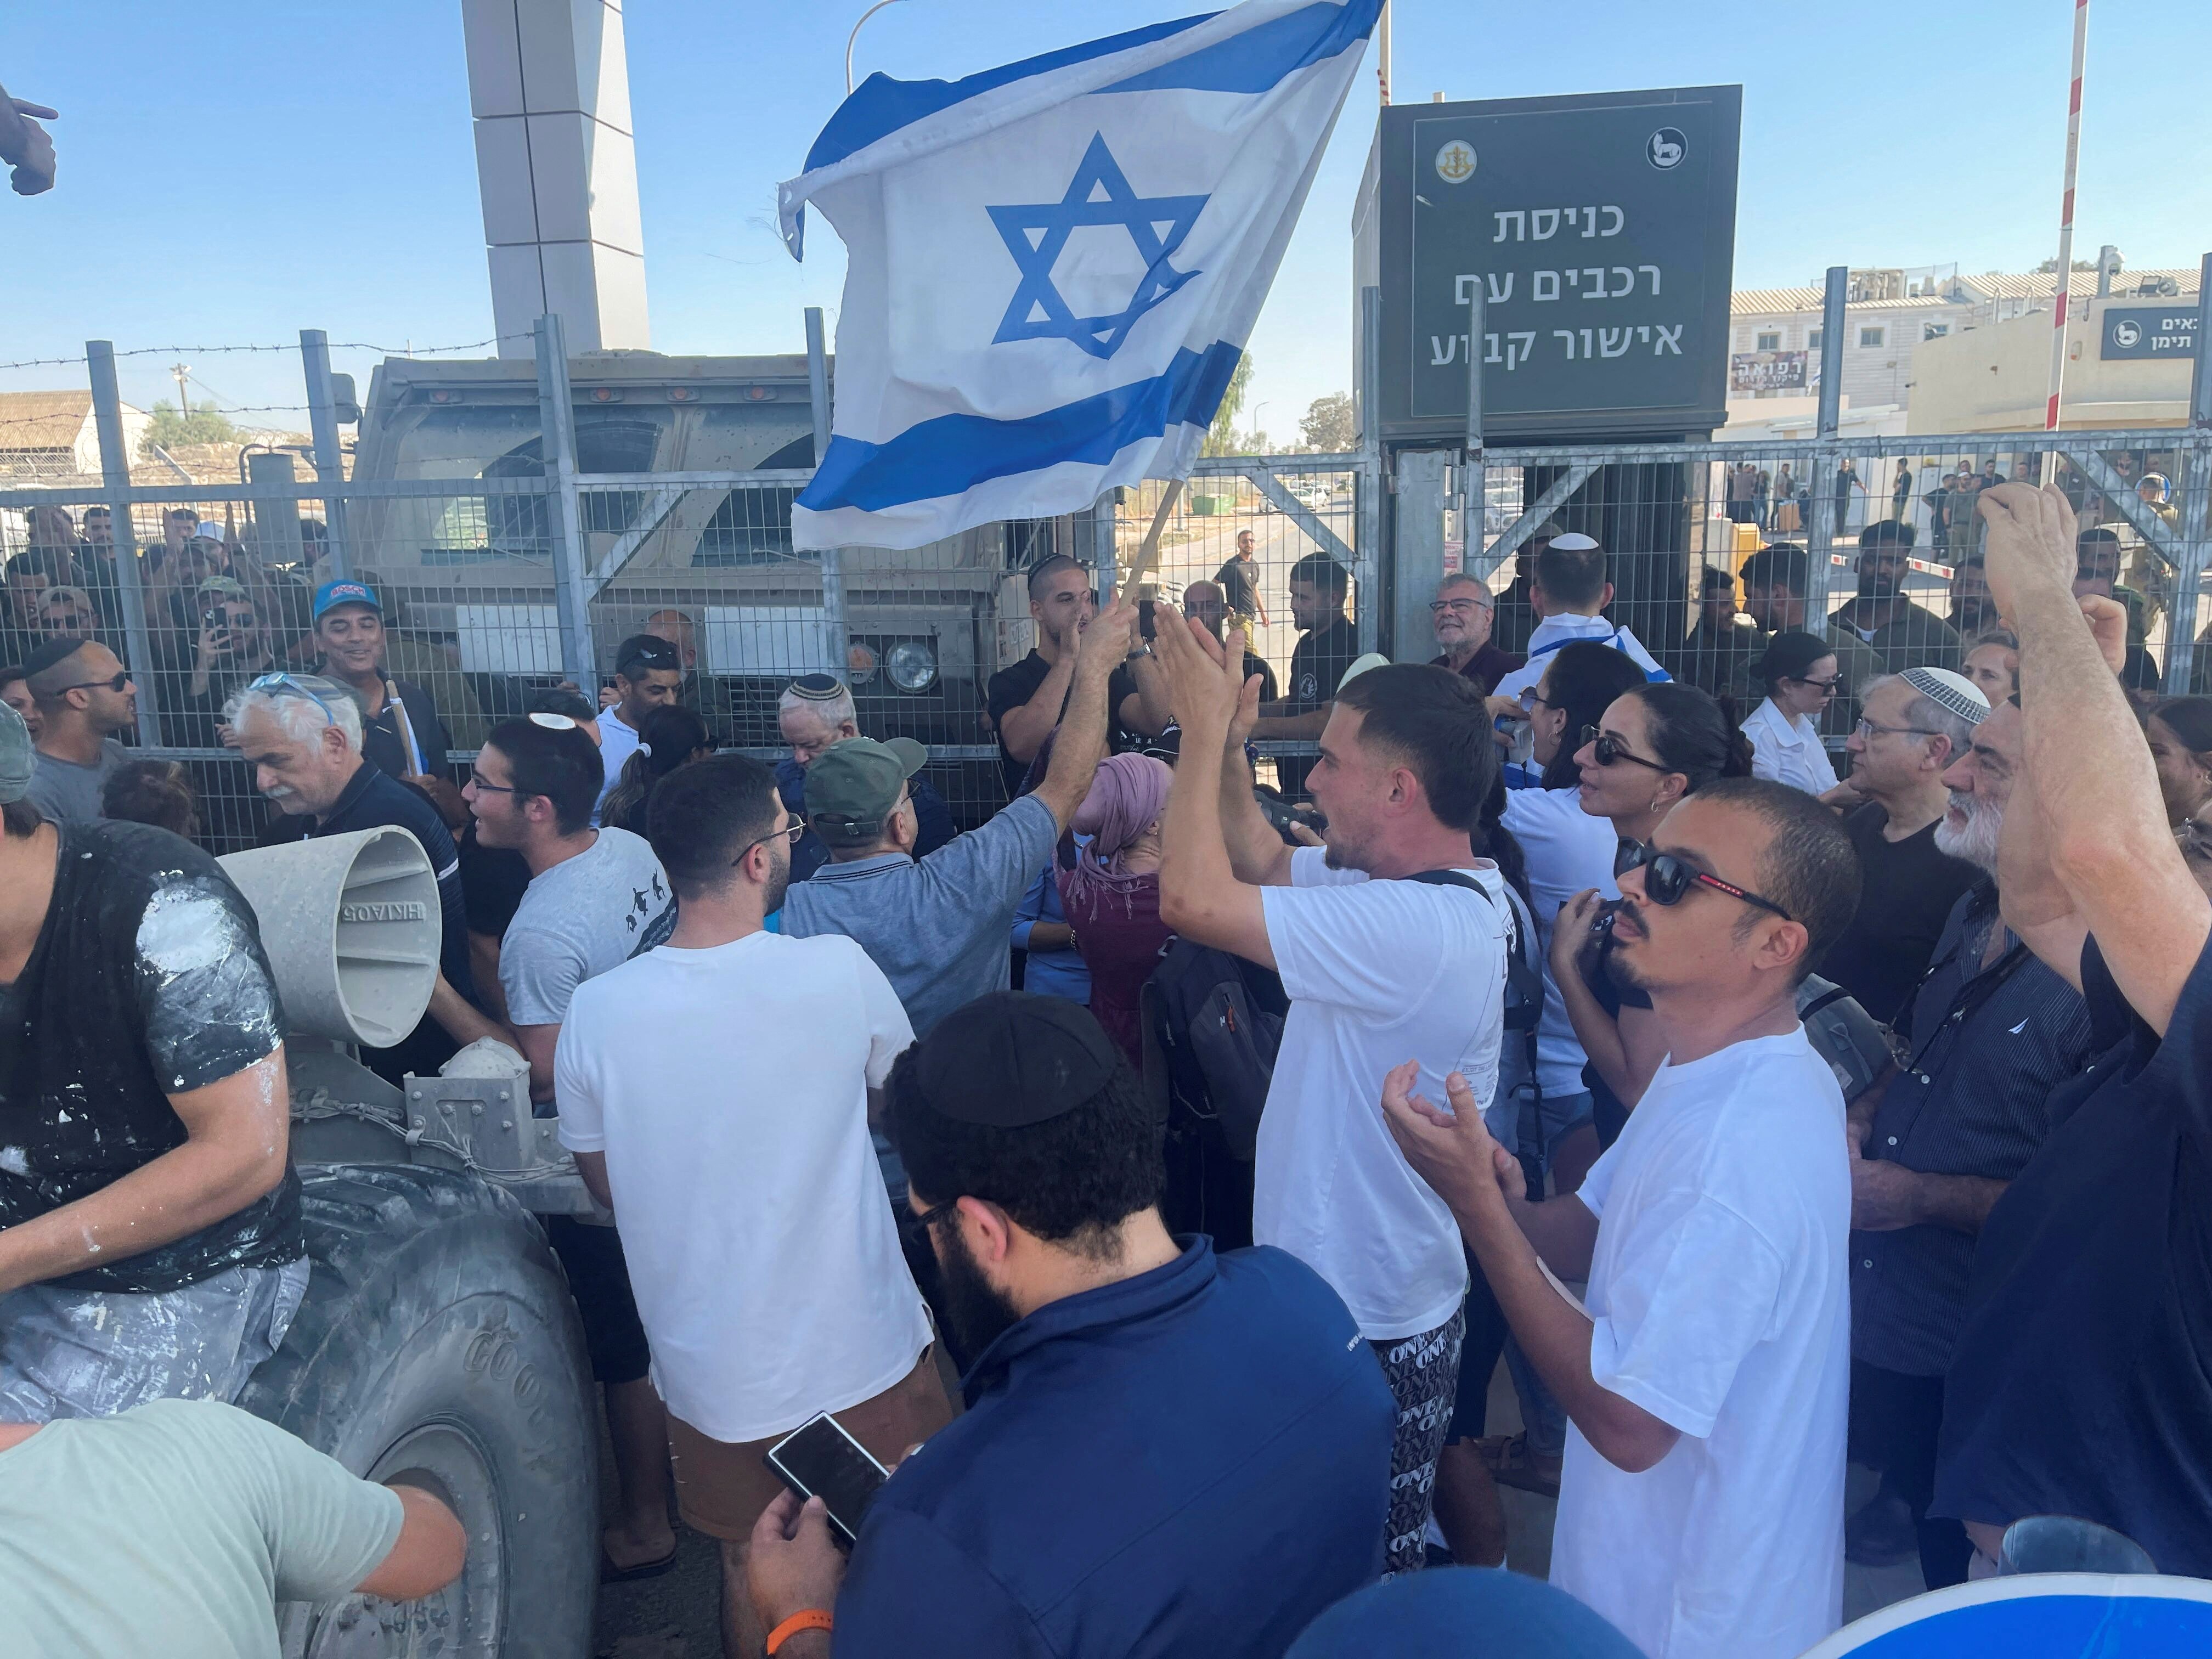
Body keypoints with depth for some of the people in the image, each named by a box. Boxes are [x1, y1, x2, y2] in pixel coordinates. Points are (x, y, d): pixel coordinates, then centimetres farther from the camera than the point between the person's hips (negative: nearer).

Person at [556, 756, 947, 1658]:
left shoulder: (595, 1011, -14)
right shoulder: (839, 972, -21)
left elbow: (603, 1185, 3)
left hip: (709, 1371, 3)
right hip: (863, 1355, -2)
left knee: (751, 1572, 26)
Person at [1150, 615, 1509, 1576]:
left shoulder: (1412, 928, -31)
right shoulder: (1418, 885, 1)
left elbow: (1195, 899, -32)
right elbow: (1263, 863, 12)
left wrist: (1205, 733, -20)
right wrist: (1225, 742, -1)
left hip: (1370, 1325, -9)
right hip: (1392, 1292, 9)